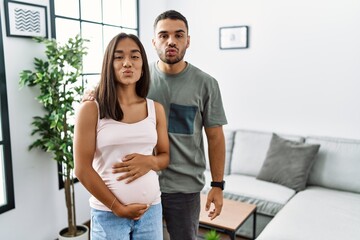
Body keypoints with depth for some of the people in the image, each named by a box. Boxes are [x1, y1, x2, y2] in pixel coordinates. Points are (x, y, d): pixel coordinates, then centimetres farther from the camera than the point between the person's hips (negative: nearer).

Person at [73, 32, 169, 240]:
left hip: (151, 210, 3)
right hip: (108, 213, -3)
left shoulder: (156, 109, 3)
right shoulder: (91, 110, -8)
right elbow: (82, 169, -9)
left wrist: (150, 162, -12)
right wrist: (118, 208, -9)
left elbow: (165, 156, 10)